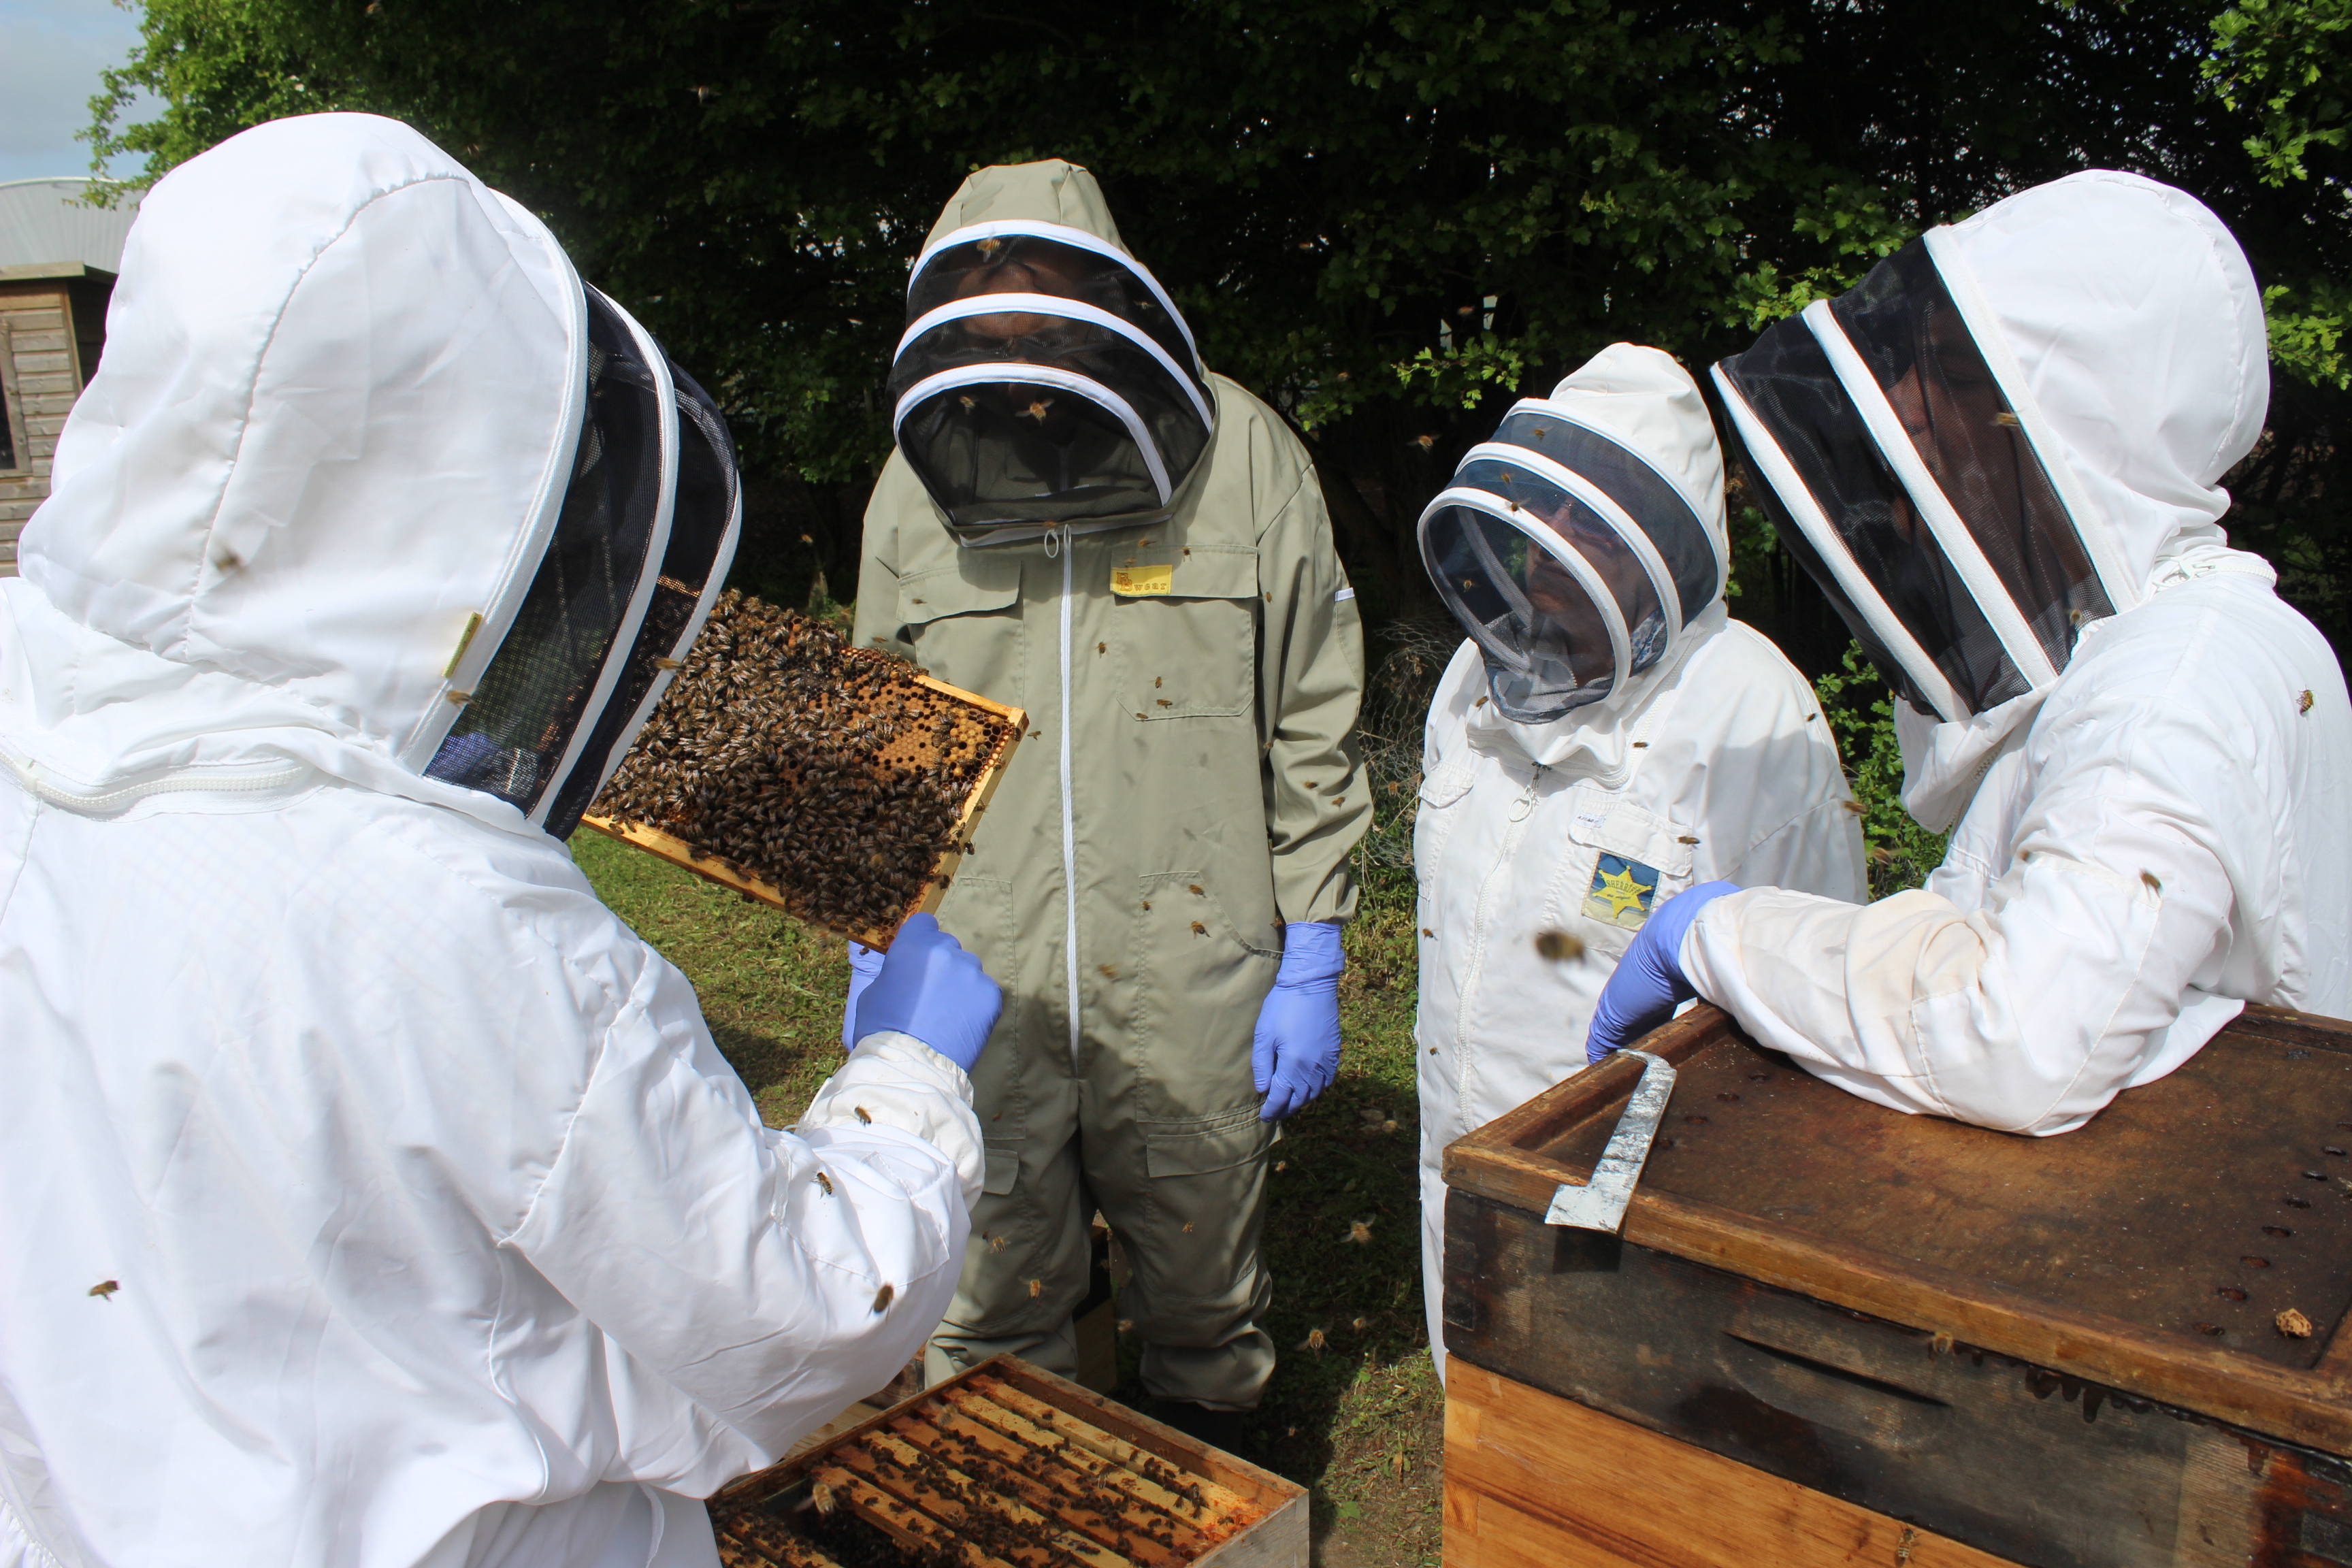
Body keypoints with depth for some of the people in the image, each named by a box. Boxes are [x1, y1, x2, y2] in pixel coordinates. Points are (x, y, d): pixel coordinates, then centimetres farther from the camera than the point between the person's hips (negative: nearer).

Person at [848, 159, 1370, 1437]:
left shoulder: (1243, 458, -4)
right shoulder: (916, 482, 3)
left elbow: (1314, 733, 0)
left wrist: (1311, 963, -2)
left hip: (1192, 988, -1)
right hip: (979, 993, 2)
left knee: (1202, 1290, 17)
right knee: (987, 1311, 12)